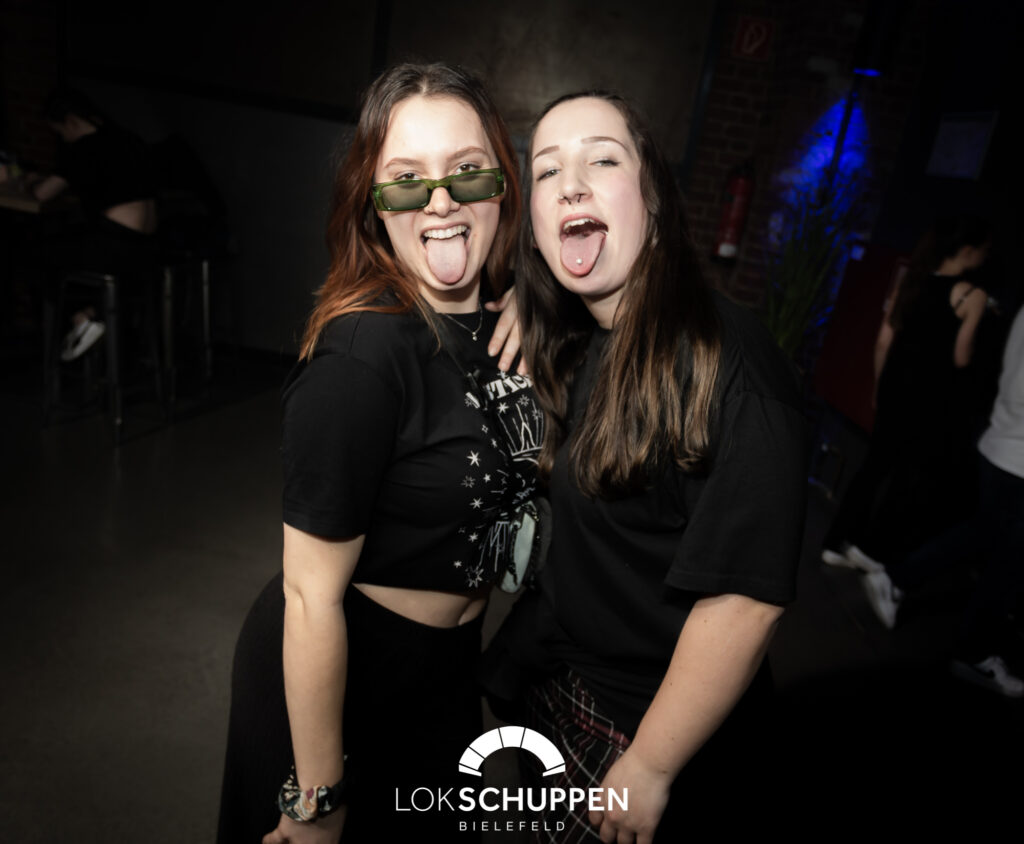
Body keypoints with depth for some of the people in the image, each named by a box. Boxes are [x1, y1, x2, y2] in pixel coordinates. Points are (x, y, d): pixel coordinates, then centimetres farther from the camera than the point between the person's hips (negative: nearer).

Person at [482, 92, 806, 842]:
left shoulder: (727, 363, -26)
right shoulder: (569, 349, -1)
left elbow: (746, 596, -26)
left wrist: (650, 768, -17)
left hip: (646, 719, -6)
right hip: (554, 678, 7)